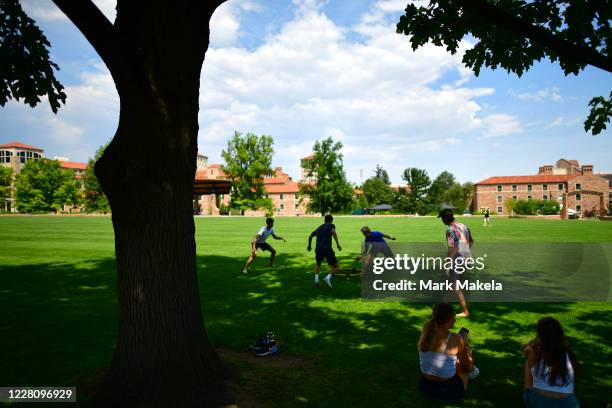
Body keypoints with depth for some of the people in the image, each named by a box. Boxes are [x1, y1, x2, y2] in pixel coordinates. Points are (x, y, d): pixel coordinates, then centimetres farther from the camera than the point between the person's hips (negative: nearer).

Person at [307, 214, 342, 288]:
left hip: (318, 249, 5)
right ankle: (328, 277, -18)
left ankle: (316, 279, 13)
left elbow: (310, 237, 35)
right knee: (335, 267, 6)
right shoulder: (331, 225, 7)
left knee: (318, 264, 31)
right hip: (327, 249, -5)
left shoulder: (319, 227, 24)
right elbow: (333, 232, -16)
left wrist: (309, 246, 52)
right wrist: (338, 244, -17)